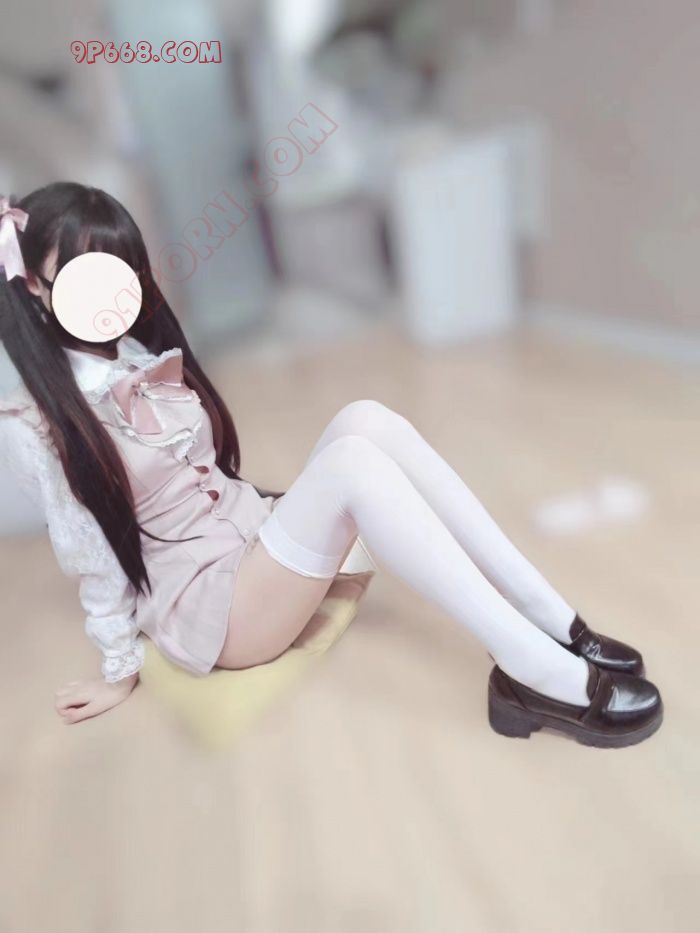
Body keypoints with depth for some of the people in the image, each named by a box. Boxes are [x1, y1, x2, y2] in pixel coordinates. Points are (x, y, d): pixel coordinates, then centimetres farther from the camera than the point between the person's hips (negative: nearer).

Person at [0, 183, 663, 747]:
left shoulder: (148, 358, 10)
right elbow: (91, 557, -7)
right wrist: (120, 670, 0)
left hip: (258, 534, 7)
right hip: (205, 607, -6)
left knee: (365, 419, -21)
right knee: (352, 461, -30)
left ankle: (554, 623, -19)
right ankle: (537, 674, -28)